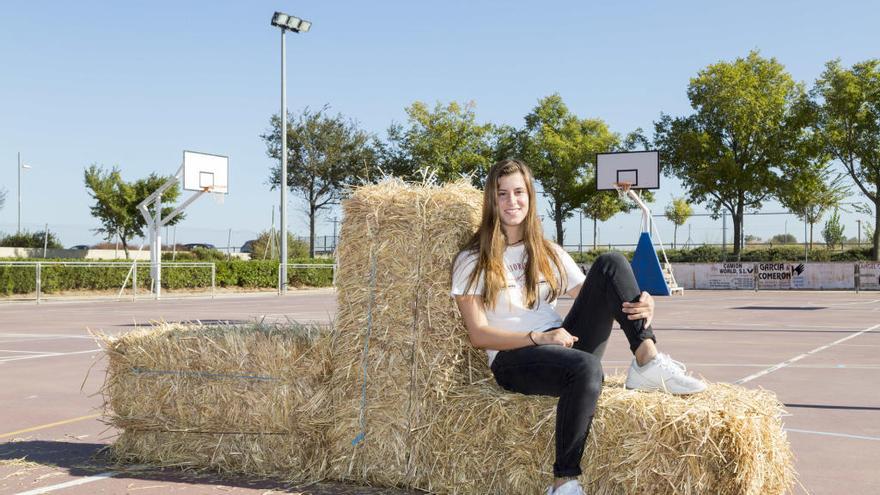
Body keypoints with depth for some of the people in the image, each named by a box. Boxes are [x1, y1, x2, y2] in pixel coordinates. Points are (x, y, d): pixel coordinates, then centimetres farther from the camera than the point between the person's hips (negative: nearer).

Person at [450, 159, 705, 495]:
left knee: (610, 264, -11)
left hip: (565, 347, 5)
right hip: (513, 358, -5)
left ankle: (647, 360, -21)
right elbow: (478, 335, -5)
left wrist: (641, 305, -12)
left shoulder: (550, 254, 19)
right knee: (586, 368, -39)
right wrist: (539, 338, -20)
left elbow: (592, 298, 10)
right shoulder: (472, 261, 4)